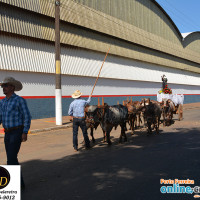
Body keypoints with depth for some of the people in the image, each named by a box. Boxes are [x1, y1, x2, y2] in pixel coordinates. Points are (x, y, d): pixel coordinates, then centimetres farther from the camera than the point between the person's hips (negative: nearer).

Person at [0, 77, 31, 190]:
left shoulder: (20, 100, -11)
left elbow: (27, 117, -11)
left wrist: (25, 133, -16)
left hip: (17, 133, -8)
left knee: (11, 159, -12)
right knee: (12, 159, 11)